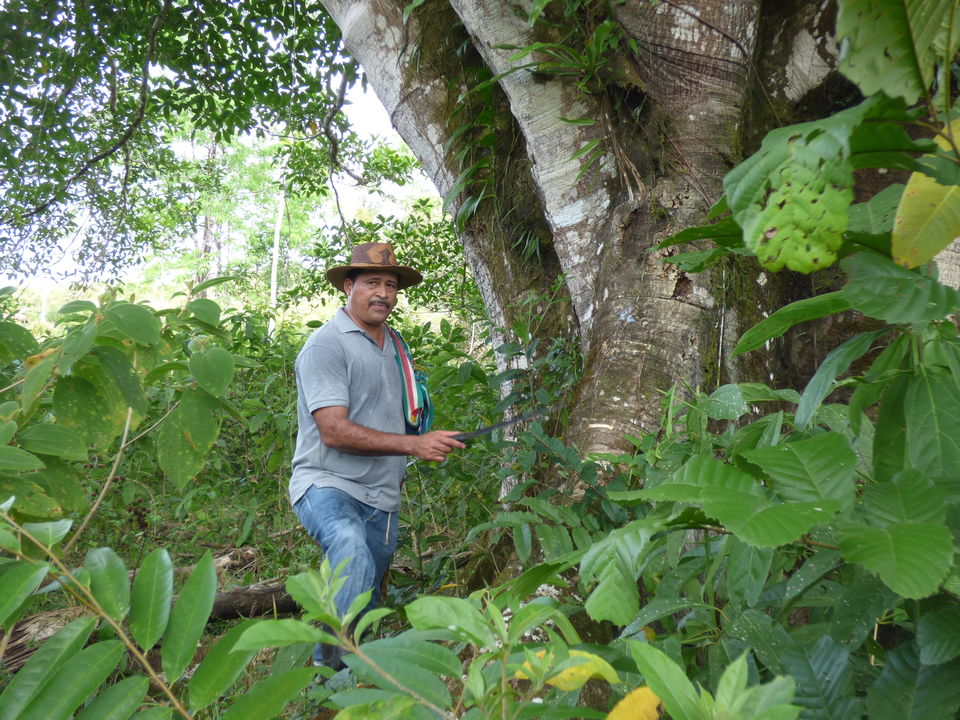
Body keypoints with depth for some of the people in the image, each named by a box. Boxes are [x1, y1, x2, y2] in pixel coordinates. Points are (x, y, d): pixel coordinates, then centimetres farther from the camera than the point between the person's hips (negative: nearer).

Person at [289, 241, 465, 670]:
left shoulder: (395, 346, 15)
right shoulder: (327, 344, -10)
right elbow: (334, 431, -20)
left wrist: (432, 444, 12)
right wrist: (413, 444, -21)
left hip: (381, 497, 8)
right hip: (327, 485, -7)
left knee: (368, 599, 14)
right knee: (353, 553, -37)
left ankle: (334, 670, 34)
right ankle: (334, 662, -29)